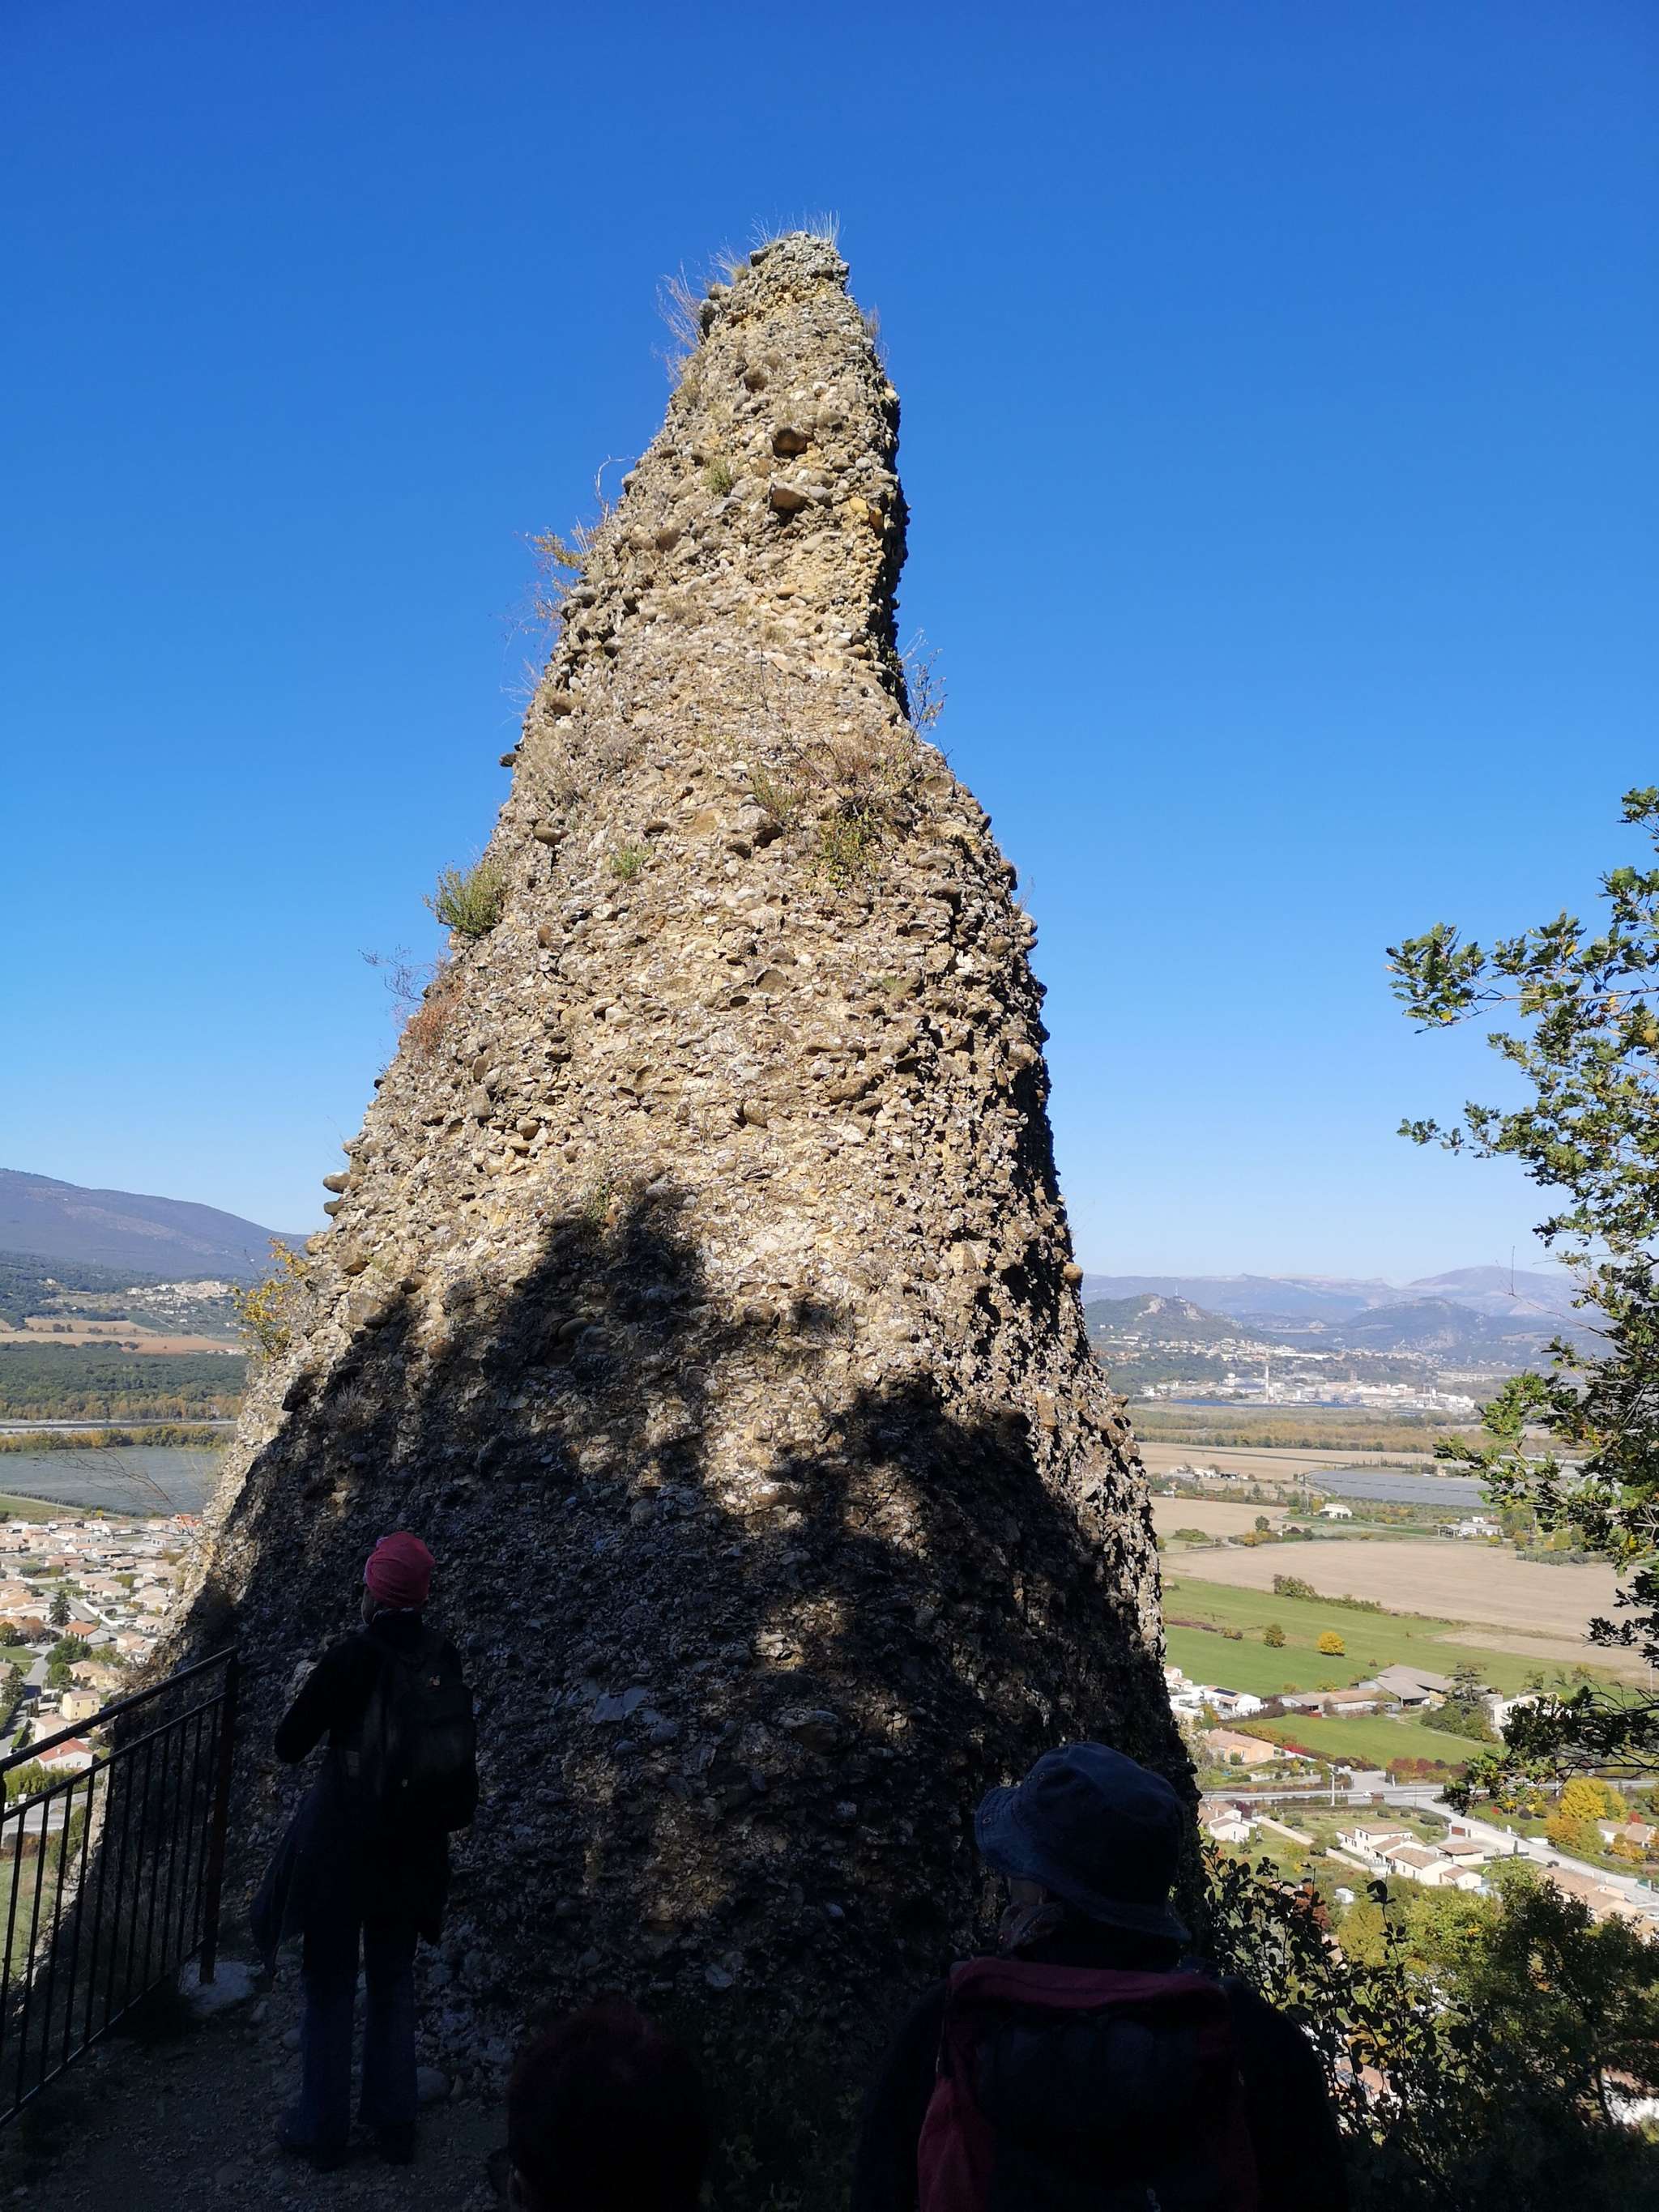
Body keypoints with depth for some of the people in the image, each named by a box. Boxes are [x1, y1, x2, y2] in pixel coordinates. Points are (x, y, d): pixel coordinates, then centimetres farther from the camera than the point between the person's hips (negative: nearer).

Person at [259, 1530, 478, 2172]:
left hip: (341, 1845, -4)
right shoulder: (443, 1658, -6)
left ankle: (322, 2130, 27)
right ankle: (394, 2123, 31)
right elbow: (455, 1750, 6)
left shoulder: (350, 1658, -19)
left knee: (329, 1986, 14)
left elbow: (288, 1746, -11)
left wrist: (305, 1696, 7)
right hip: (414, 1852, 4)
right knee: (394, 1981, 20)